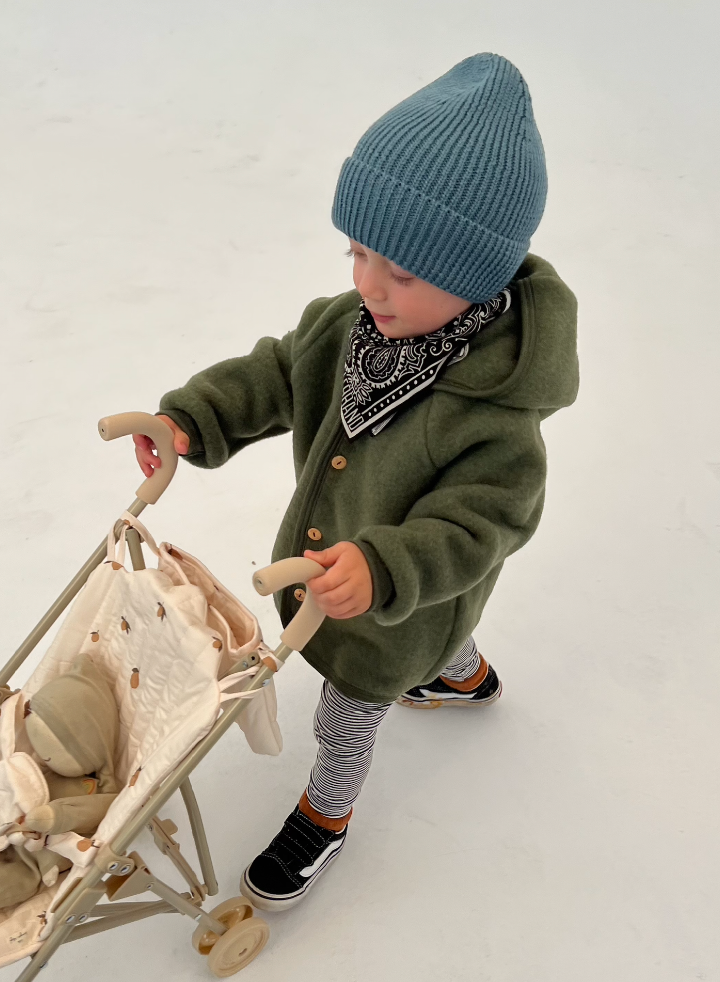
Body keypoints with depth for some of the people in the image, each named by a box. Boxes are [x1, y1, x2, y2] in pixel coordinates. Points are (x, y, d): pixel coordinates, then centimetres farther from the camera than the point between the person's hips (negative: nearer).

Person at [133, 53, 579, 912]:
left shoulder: (497, 415, -38)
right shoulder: (349, 323, -18)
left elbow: (468, 531, -34)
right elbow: (276, 375, -6)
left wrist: (381, 569, -50)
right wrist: (191, 420, -19)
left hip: (407, 608, -7)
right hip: (330, 568, 7)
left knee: (345, 722, 18)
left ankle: (322, 817, 51)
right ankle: (468, 678, 74)